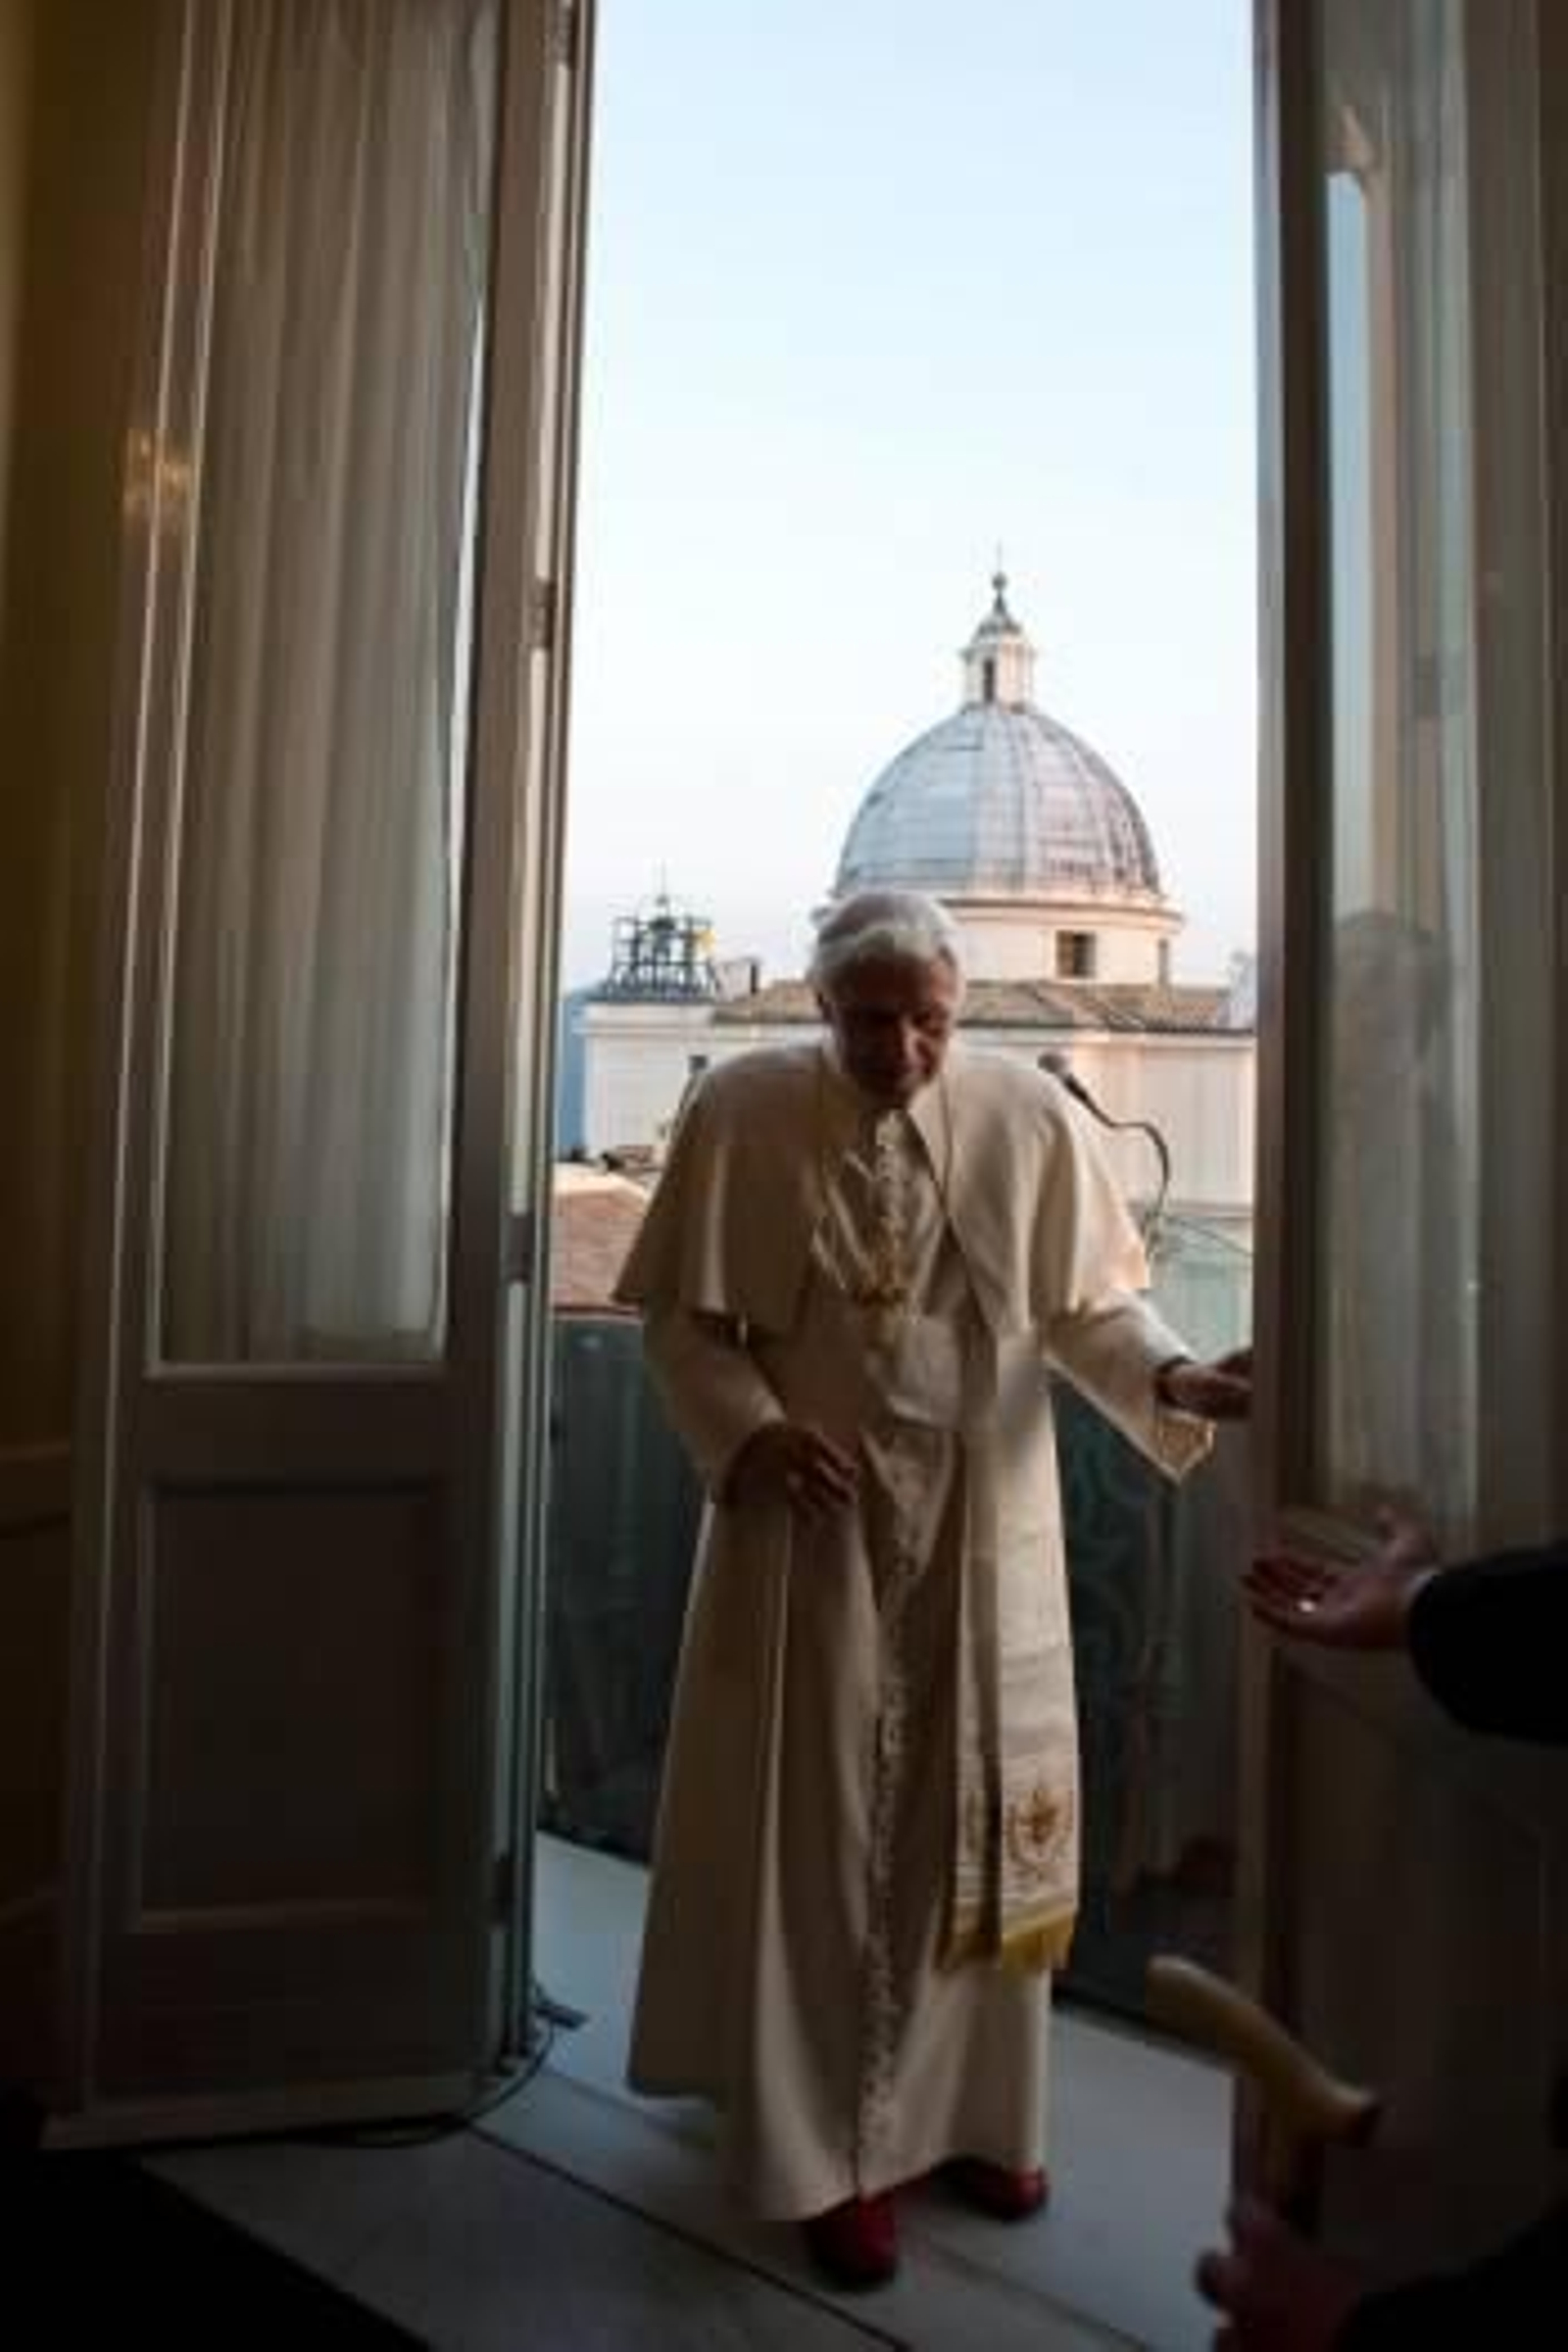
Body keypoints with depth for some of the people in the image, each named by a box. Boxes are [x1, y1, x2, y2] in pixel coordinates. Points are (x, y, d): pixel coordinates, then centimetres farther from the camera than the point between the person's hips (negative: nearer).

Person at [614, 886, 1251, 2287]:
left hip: (987, 1527, 2)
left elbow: (1093, 1303, 0)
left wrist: (1173, 1378, -19)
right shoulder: (741, 1112, -7)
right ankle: (832, 2149, 30)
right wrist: (751, 1432, -17)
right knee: (822, 1833, 9)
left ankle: (976, 2110, 39)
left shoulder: (1030, 1117, -3)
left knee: (979, 1825, 15)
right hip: (815, 1527, -2)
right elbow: (679, 1316, -2)